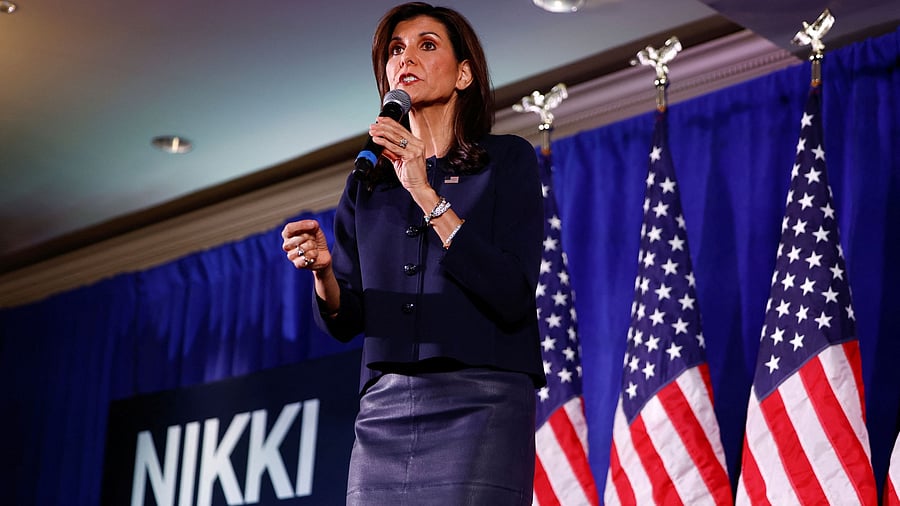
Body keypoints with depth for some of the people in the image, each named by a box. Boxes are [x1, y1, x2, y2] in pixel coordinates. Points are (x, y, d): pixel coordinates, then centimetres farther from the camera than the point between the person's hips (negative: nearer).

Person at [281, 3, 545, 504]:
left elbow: (512, 297, -11)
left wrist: (425, 193, -13)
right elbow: (347, 320, 13)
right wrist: (322, 269, -8)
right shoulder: (368, 180, 15)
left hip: (479, 406, -4)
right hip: (383, 411, 4)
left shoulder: (507, 159, 3)